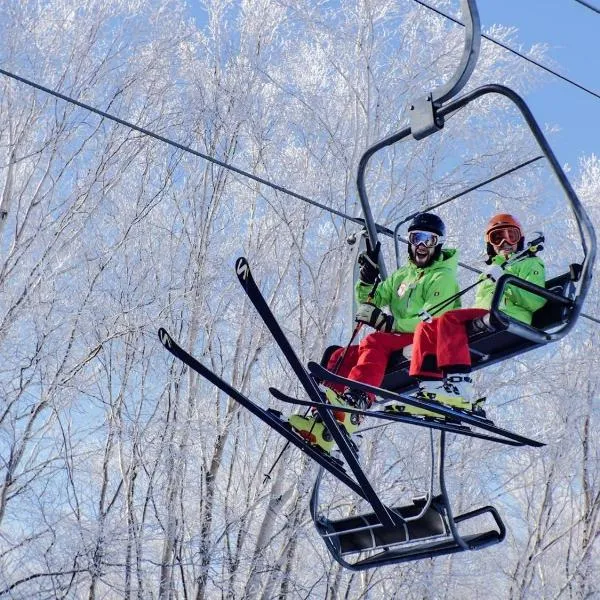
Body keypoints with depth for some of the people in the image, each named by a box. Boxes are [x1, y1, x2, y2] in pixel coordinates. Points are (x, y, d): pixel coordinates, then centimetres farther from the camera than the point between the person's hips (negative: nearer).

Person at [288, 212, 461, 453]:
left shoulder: (443, 277, -3)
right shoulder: (403, 274, 22)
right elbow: (372, 301, 19)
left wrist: (389, 323, -24)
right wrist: (368, 277, 0)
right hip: (400, 343, 8)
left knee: (374, 342, -35)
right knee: (340, 356, -11)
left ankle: (354, 402, -57)